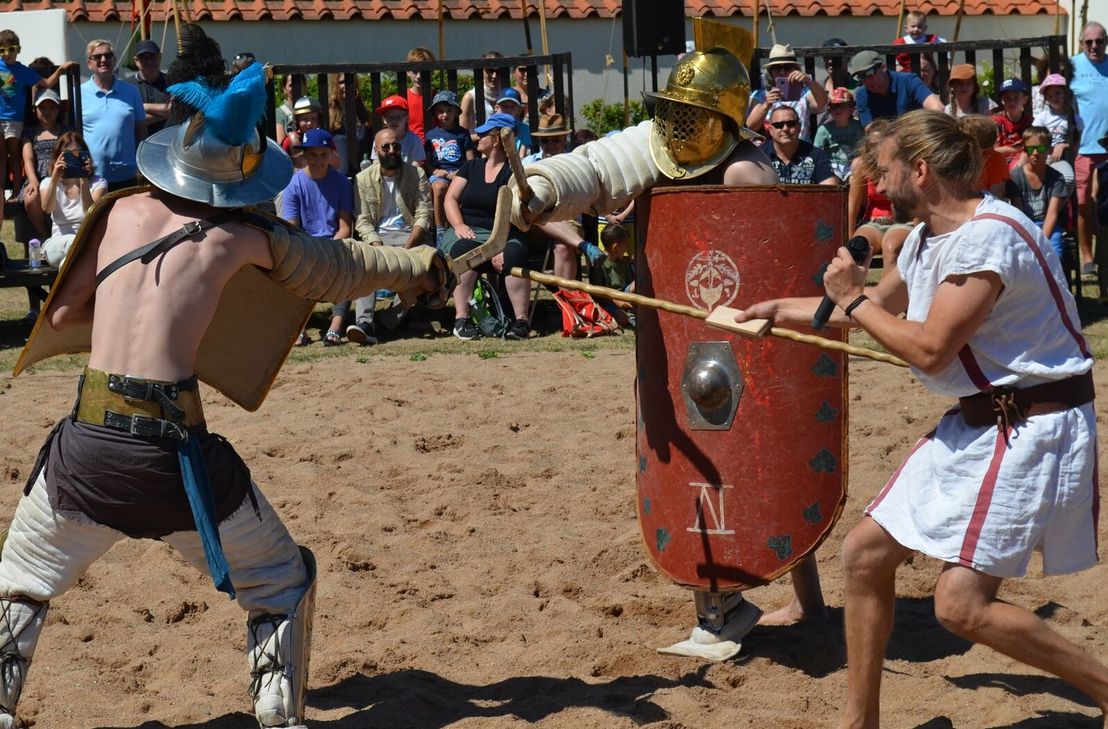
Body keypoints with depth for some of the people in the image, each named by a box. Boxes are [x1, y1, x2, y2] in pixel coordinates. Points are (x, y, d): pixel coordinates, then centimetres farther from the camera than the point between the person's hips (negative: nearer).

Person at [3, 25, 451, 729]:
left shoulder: (122, 210, 10)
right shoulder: (244, 237, 4)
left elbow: (59, 316, 14)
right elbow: (340, 264, 20)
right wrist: (423, 264, 35)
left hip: (86, 442, 2)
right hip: (175, 452, -2)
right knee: (285, 586, 18)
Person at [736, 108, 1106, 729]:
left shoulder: (989, 235, -21)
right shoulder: (926, 239, 10)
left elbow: (930, 350, -24)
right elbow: (878, 306, 29)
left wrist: (853, 300, -10)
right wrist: (778, 310, 34)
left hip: (1034, 427, -10)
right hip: (977, 422, 10)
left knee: (961, 604, -16)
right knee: (867, 552, 8)